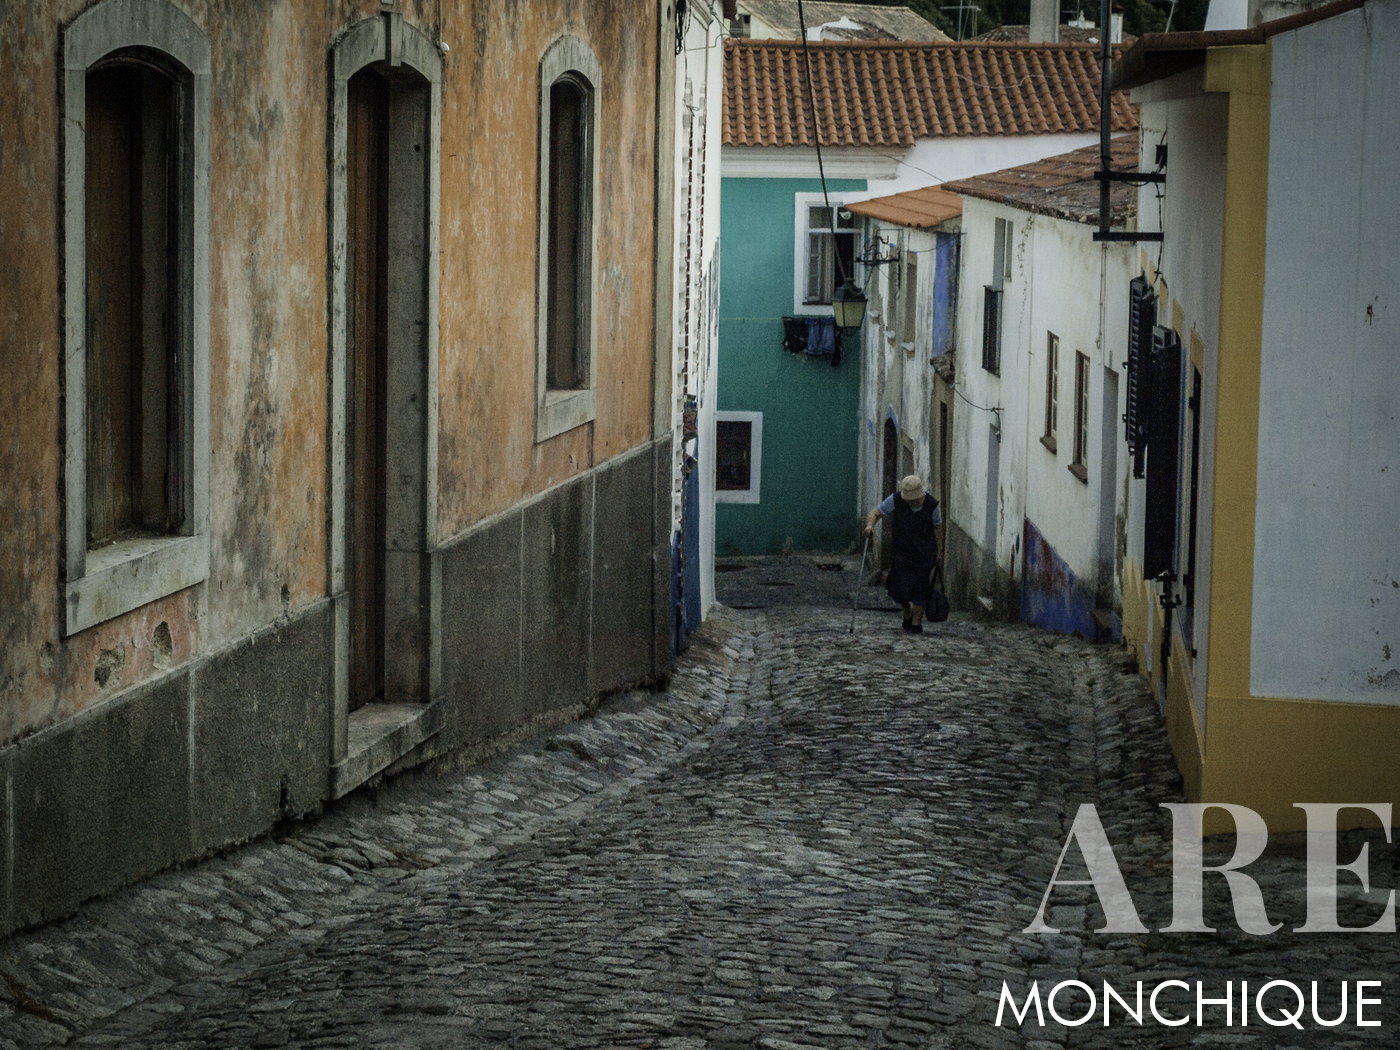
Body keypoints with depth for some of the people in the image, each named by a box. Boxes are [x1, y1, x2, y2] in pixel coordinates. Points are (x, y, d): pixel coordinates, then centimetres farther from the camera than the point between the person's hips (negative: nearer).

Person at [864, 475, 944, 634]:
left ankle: (916, 623, 7)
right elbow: (874, 513, -10)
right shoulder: (895, 500, -14)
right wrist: (869, 525, -32)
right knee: (900, 589, -6)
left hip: (924, 552, 0)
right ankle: (908, 613, 25)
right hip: (901, 550, 0)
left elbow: (938, 527, 3)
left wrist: (939, 552, 5)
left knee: (920, 588, -6)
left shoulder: (931, 505, -12)